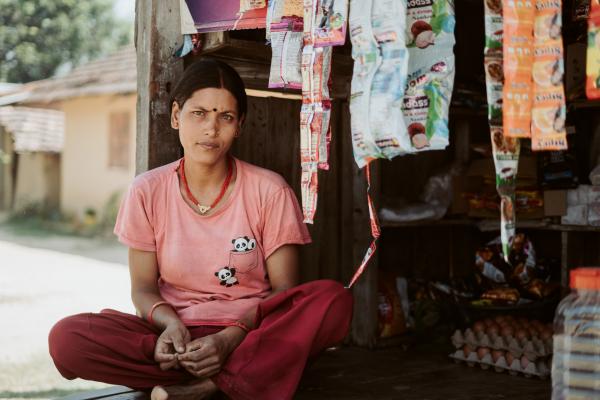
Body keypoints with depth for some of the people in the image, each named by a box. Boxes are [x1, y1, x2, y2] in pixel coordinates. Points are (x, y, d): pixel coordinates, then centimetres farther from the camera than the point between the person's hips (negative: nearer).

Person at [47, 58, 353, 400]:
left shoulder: (269, 191, -4)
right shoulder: (148, 191, 0)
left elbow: (284, 290, -4)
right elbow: (143, 287, 4)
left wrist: (231, 337, -21)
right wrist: (170, 323, -19)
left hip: (251, 334, -1)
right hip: (178, 333, 1)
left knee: (334, 299, -30)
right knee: (66, 338, -25)